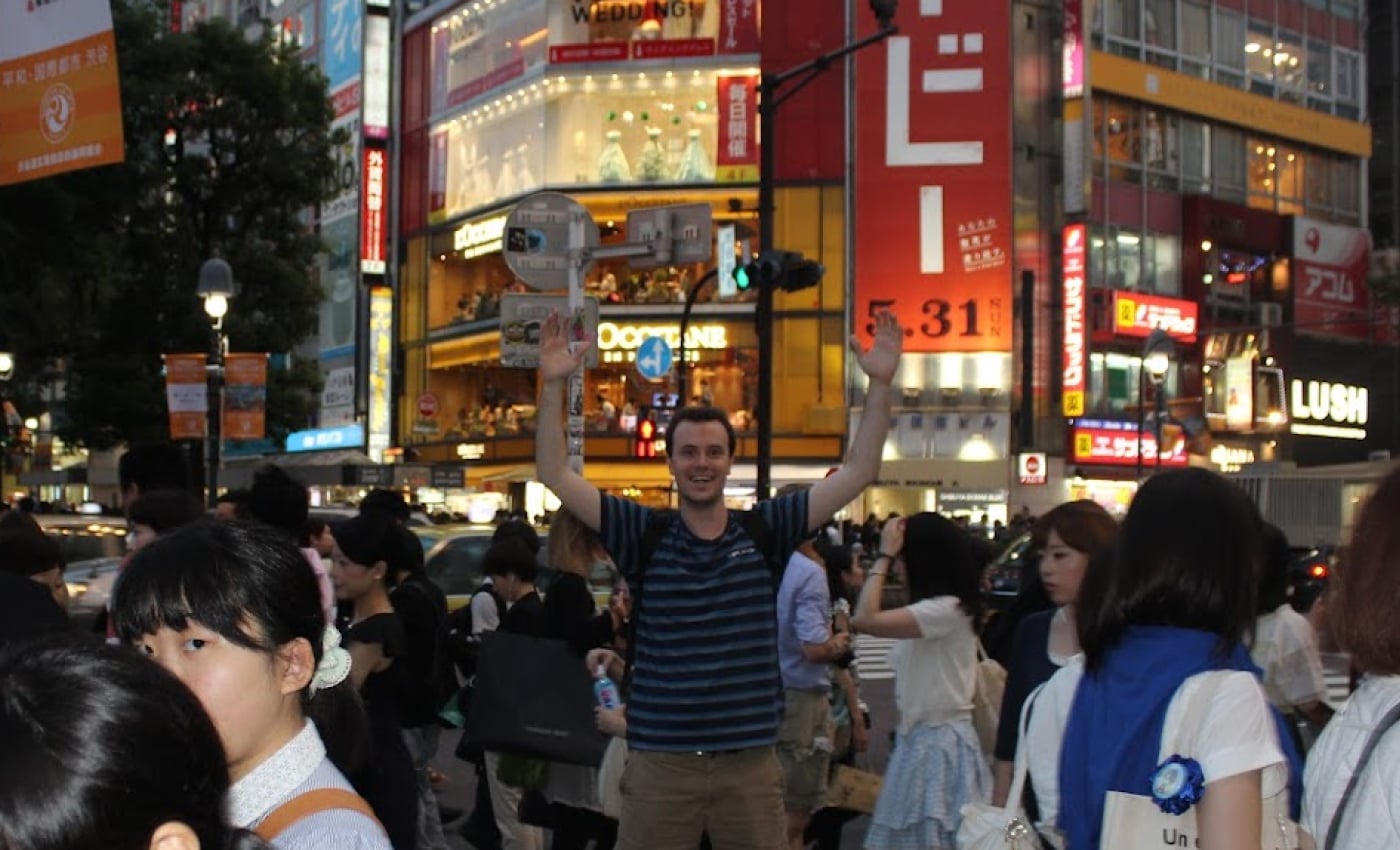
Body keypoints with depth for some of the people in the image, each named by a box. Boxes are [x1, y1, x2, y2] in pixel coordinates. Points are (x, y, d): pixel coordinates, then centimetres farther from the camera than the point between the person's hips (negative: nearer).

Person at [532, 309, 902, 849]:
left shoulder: (764, 531, 2)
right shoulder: (646, 535, 0)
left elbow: (857, 473, 0)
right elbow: (556, 476, -4)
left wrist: (879, 384, -9)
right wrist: (553, 385, -14)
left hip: (751, 764, 1)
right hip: (660, 764, -1)